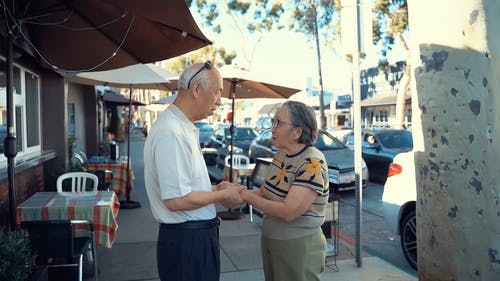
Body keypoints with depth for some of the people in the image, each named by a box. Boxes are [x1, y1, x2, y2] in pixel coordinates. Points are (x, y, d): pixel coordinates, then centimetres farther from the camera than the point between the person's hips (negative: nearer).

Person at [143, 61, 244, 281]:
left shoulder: (183, 128, 8)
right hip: (187, 240, -10)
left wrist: (214, 189, 8)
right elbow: (176, 200, -26)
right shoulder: (171, 133, -23)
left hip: (195, 235, 10)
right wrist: (222, 195, -13)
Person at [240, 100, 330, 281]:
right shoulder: (281, 154, 2)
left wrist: (246, 195, -21)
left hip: (299, 246, -7)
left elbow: (288, 212, -28)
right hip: (269, 240, 7)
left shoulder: (313, 163, -23)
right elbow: (265, 191, 6)